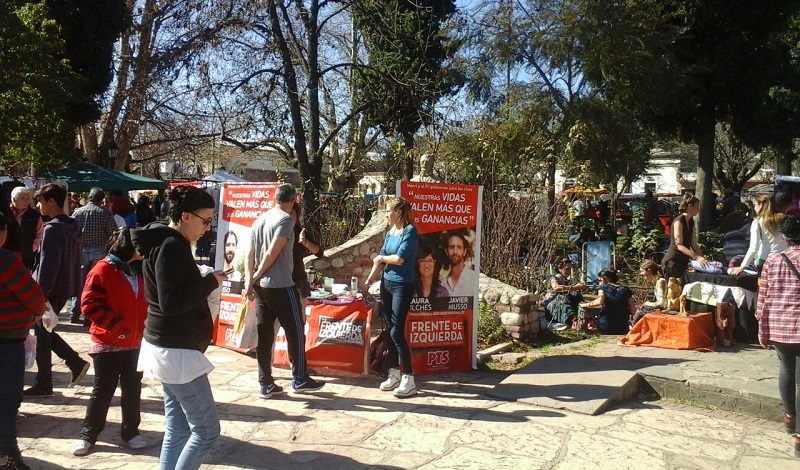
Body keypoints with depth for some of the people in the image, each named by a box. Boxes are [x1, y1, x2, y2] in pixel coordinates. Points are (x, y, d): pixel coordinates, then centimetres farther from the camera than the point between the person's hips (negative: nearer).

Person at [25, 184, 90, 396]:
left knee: (42, 334, 2)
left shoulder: (53, 229, -17)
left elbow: (48, 265, -21)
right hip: (66, 288, 9)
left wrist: (40, 294, -18)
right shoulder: (73, 227, 11)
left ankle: (43, 384, 11)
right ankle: (76, 363, 14)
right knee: (44, 330, 19)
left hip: (51, 290, -9)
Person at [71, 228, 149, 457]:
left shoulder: (140, 270, 6)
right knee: (103, 390, 4)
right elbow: (90, 304, -17)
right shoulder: (103, 270, -13)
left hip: (136, 343, 5)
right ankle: (88, 435, 18)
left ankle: (131, 431, 26)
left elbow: (147, 301, 16)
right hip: (108, 343, -5)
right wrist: (117, 325, -21)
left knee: (132, 388, 13)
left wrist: (146, 324, 3)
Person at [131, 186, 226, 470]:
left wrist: (205, 282, 5)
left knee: (177, 429, 13)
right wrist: (210, 282, -16)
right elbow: (171, 303, -26)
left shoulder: (166, 243, 13)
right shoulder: (172, 246, -18)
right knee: (207, 429, -4)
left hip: (171, 348, 10)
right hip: (177, 351, -10)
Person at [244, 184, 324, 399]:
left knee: (264, 334, 8)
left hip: (260, 286, 7)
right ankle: (300, 380, 11)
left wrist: (249, 280, 2)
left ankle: (266, 384, 13)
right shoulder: (286, 219, -10)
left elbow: (249, 254, 7)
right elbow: (273, 253, -15)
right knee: (295, 332, 4)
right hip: (281, 285, -7)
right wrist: (257, 276, -4)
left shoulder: (259, 220, 12)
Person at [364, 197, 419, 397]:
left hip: (402, 286, -8)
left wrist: (382, 257, -2)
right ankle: (394, 374, 20)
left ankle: (408, 379, -4)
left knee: (396, 331, -10)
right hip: (386, 283, 8)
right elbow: (379, 261, 12)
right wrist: (368, 281, 6)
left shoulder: (410, 231, -12)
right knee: (389, 329, 10)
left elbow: (399, 258, -19)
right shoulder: (389, 233, 11)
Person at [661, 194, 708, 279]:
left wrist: (701, 258, -2)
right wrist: (696, 257, -29)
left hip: (683, 261, 9)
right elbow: (679, 245, -20)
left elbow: (693, 244, 11)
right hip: (672, 262, -9)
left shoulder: (691, 222, 13)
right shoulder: (679, 221, -14)